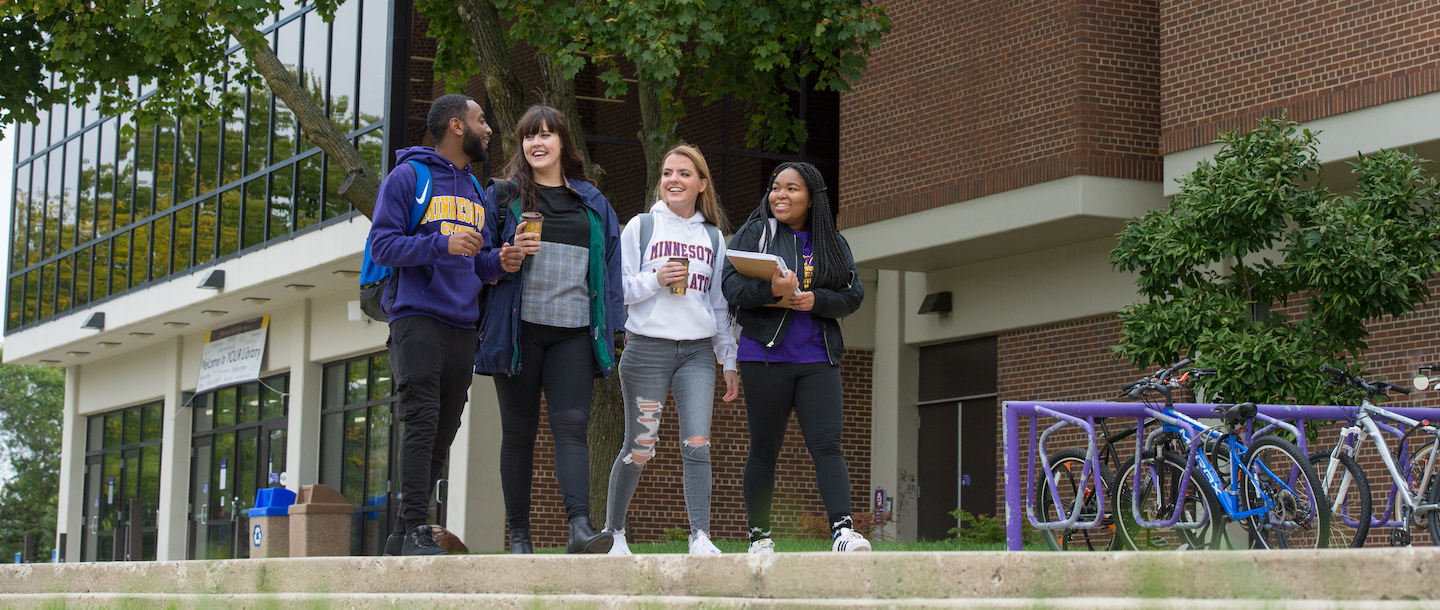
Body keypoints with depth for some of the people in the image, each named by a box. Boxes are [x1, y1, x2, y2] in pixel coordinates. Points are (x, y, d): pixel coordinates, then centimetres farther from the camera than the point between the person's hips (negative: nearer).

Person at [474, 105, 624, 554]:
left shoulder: (592, 203, 16)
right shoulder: (502, 196, 8)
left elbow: (609, 267, 16)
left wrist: (610, 324, 7)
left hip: (574, 333, 1)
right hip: (519, 329, -1)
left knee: (572, 425, -12)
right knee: (518, 431, 3)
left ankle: (580, 526, -23)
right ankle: (519, 535, 7)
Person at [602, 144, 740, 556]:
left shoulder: (713, 237, 14)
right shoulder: (640, 227, 4)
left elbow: (720, 304, 18)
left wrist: (730, 362, 15)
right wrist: (655, 279, -14)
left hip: (698, 352, 2)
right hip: (647, 348, -2)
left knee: (697, 445, -10)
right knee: (639, 449, 1)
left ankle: (700, 536, -12)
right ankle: (613, 532, 18)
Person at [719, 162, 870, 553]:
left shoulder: (833, 244, 14)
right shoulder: (755, 234, 6)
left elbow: (854, 295, 7)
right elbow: (730, 284, -5)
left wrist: (816, 300, -12)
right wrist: (771, 289, -23)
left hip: (818, 359, 2)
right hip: (765, 357, -2)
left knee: (827, 444, -11)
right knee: (764, 448, 4)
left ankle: (842, 531, -20)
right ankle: (759, 537, 13)